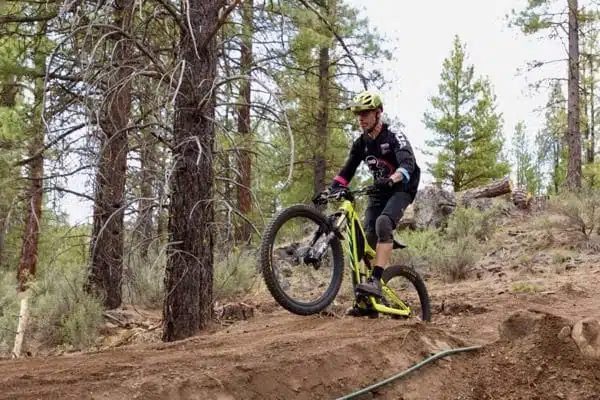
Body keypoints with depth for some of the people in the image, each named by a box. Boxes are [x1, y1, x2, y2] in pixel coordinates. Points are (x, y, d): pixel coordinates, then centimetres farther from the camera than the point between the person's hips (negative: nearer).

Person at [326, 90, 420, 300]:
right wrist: (329, 191, -12)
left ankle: (376, 281, -38)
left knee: (383, 223, -32)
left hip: (401, 189, -6)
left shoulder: (394, 136, -17)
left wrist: (391, 180, -54)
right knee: (369, 237, -8)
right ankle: (369, 298, 3)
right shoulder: (360, 143, 2)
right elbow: (346, 172, 5)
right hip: (379, 191, 6)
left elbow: (408, 164, -34)